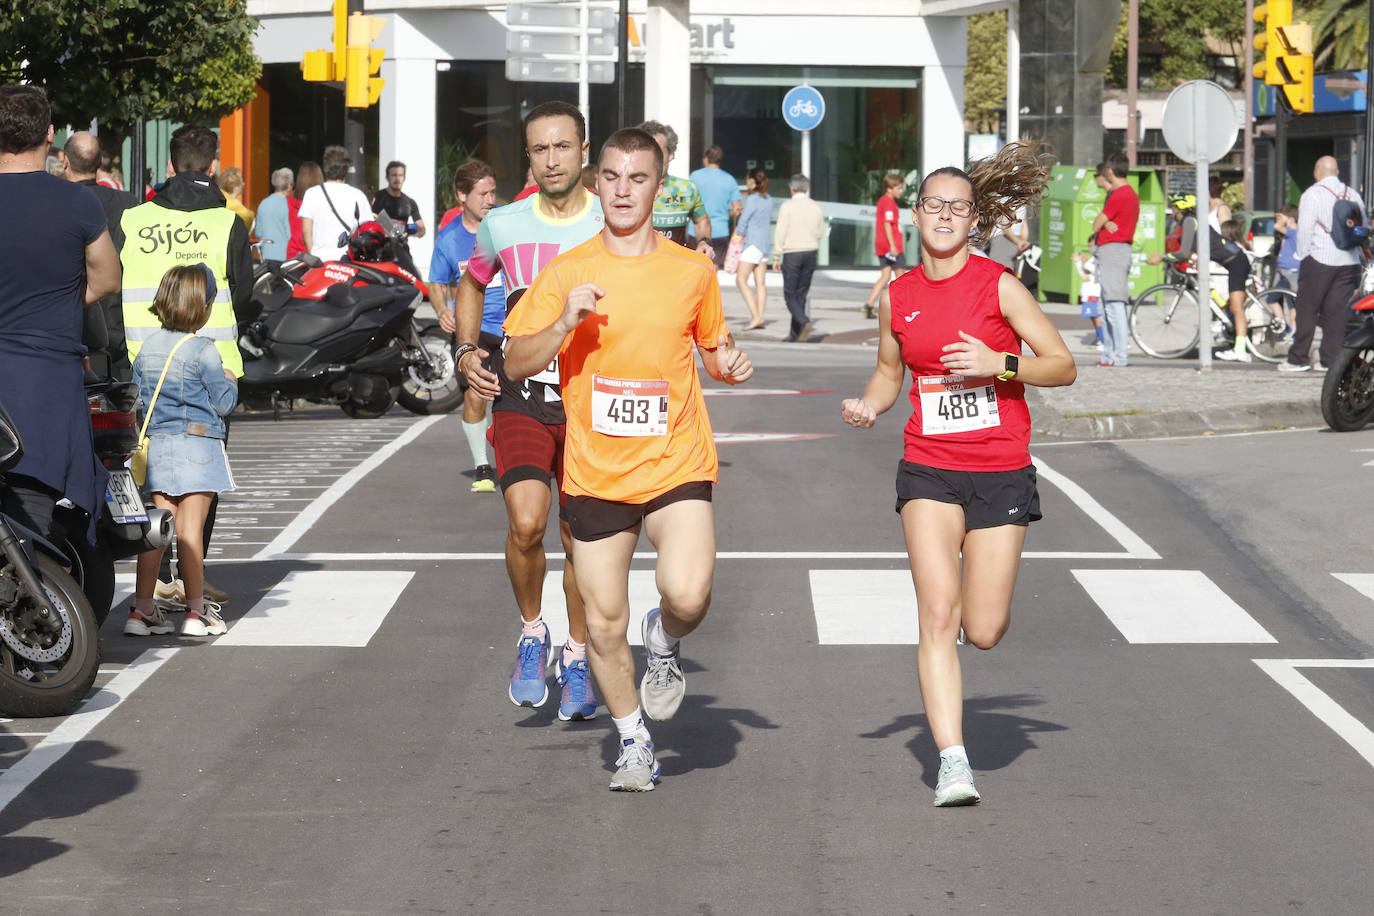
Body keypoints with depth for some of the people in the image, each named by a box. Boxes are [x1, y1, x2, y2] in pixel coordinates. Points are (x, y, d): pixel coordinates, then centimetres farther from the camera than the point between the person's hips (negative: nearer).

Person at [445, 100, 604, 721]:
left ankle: (576, 659, 26)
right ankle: (531, 632, 7)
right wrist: (467, 350, 9)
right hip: (520, 395, 0)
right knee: (526, 524, -19)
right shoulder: (503, 226, 2)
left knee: (579, 537, 6)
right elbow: (473, 283, 23)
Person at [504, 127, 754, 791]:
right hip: (595, 471, 1)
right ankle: (633, 743, 26)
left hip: (675, 463, -1)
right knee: (604, 624, 4)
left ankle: (665, 642, 13)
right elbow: (516, 364, -1)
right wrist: (567, 322, -17)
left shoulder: (693, 271, 3)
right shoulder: (566, 272, 1)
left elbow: (712, 348, 19)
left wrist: (728, 364, -4)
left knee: (688, 594, -23)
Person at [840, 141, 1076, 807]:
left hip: (1001, 471, -2)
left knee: (984, 631, 0)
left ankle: (985, 592, 39)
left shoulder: (998, 285, -5)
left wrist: (999, 363, -19)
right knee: (938, 613, -15)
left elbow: (1062, 366, -3)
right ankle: (953, 763, -15)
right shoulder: (899, 295, 6)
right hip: (929, 470, 2)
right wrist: (869, 405, 0)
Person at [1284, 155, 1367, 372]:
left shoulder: (1312, 194, -6)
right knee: (1337, 311, 7)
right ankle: (1331, 359, 4)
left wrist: (1303, 257, -1)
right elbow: (1363, 227, 13)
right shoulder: (1353, 195, 11)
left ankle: (1298, 358, 1)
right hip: (1350, 262, 5)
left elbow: (1305, 230, -11)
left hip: (1320, 259, -5)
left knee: (1307, 309, 1)